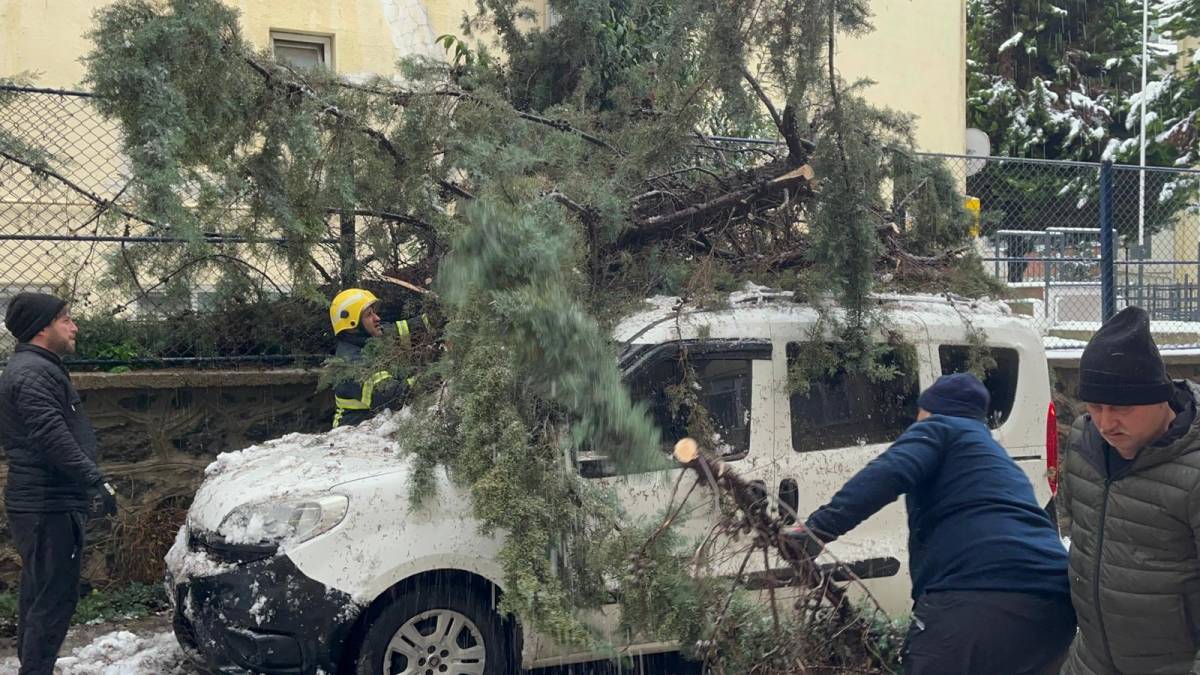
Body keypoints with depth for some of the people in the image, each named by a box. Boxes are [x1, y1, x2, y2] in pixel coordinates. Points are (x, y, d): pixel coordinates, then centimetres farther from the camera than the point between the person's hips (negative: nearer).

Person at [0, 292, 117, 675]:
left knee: (39, 595, 19)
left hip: (38, 505, 11)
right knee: (55, 598, -7)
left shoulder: (35, 368, 18)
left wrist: (89, 481, 25)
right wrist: (96, 481, -28)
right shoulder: (33, 373, -16)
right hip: (48, 507, -11)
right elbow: (53, 439, -26)